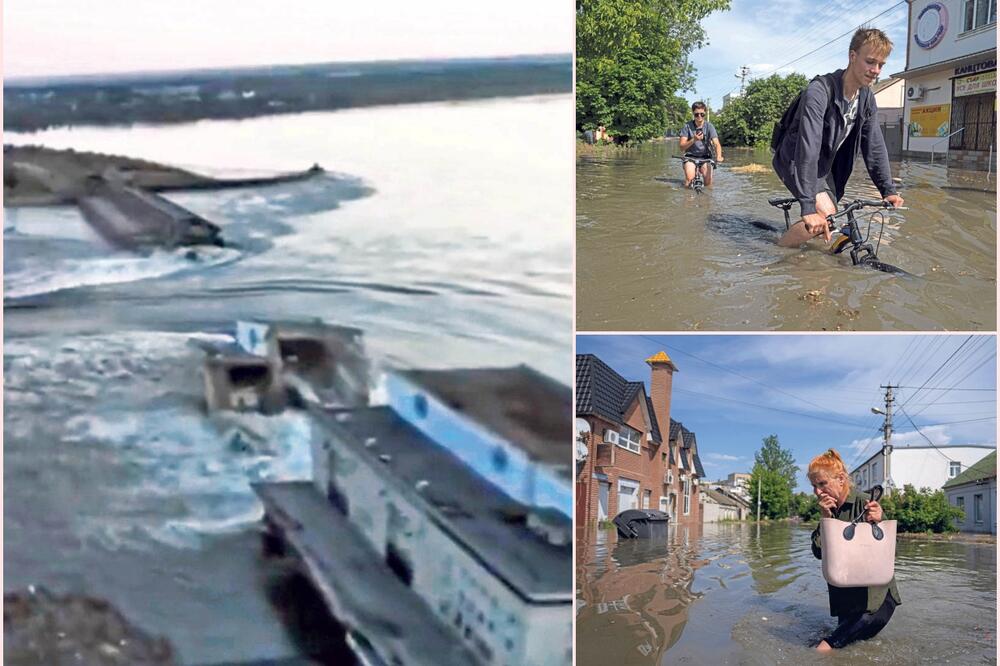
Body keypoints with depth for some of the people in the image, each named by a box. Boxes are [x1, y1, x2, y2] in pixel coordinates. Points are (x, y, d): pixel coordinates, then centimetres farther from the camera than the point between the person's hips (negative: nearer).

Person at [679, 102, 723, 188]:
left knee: (708, 182, -12)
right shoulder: (687, 126, -9)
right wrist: (693, 140, -31)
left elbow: (716, 144, -19)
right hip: (690, 156, -1)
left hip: (705, 156, 1)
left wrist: (719, 157, -39)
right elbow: (682, 147, -12)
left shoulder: (709, 126, -8)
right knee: (689, 179, -26)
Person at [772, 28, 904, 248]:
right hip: (796, 161, -8)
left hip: (824, 164, 8)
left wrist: (888, 189, -10)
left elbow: (875, 146, 0)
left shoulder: (867, 98, -5)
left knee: (827, 225, 6)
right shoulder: (819, 91, -30)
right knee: (825, 213, -27)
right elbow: (808, 148, -39)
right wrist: (808, 206, -47)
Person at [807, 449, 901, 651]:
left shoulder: (864, 505, -15)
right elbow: (819, 552, -3)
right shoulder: (827, 510, 5)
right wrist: (825, 519, -14)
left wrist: (876, 523, -34)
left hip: (876, 594, -6)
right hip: (846, 595, 6)